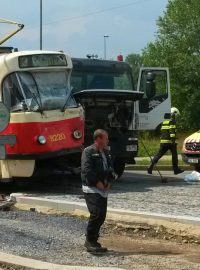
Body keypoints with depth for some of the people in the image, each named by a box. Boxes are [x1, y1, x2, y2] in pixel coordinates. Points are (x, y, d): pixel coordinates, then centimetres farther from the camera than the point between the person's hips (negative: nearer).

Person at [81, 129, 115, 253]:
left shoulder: (106, 152, 17)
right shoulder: (88, 152, -8)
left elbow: (110, 168, 20)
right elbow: (86, 170, -17)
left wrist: (109, 181, 3)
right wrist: (97, 182, -17)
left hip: (103, 190, 8)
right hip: (91, 188, -8)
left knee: (102, 215, 7)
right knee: (96, 213, -17)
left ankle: (92, 240, 18)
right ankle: (90, 242, -8)